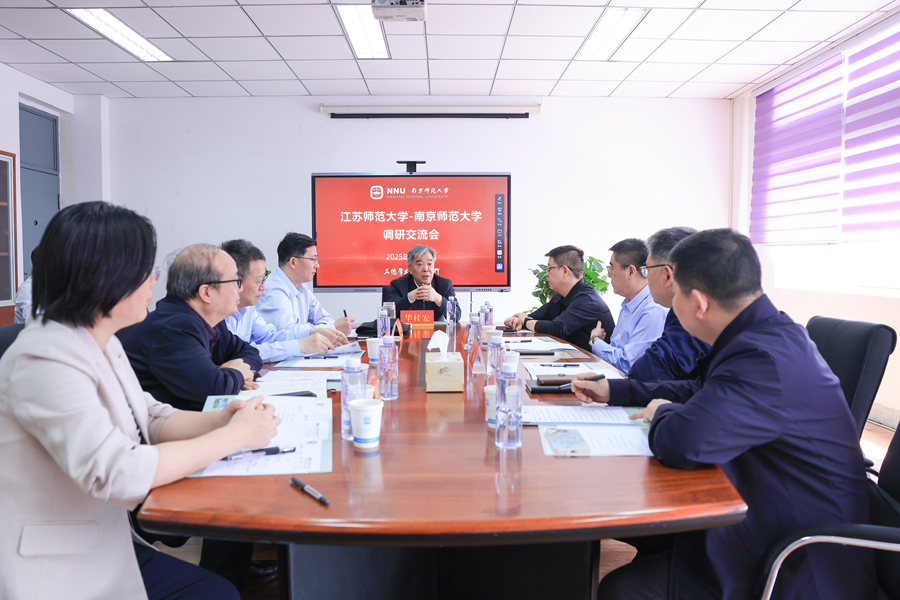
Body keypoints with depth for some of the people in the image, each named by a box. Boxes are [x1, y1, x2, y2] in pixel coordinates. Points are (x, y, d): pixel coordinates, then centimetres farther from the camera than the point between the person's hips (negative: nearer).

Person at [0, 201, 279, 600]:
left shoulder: (101, 343, 5)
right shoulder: (45, 358, -24)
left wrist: (221, 419, -11)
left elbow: (152, 419, 9)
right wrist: (235, 435, -23)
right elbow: (118, 473, -30)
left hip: (108, 546, 8)